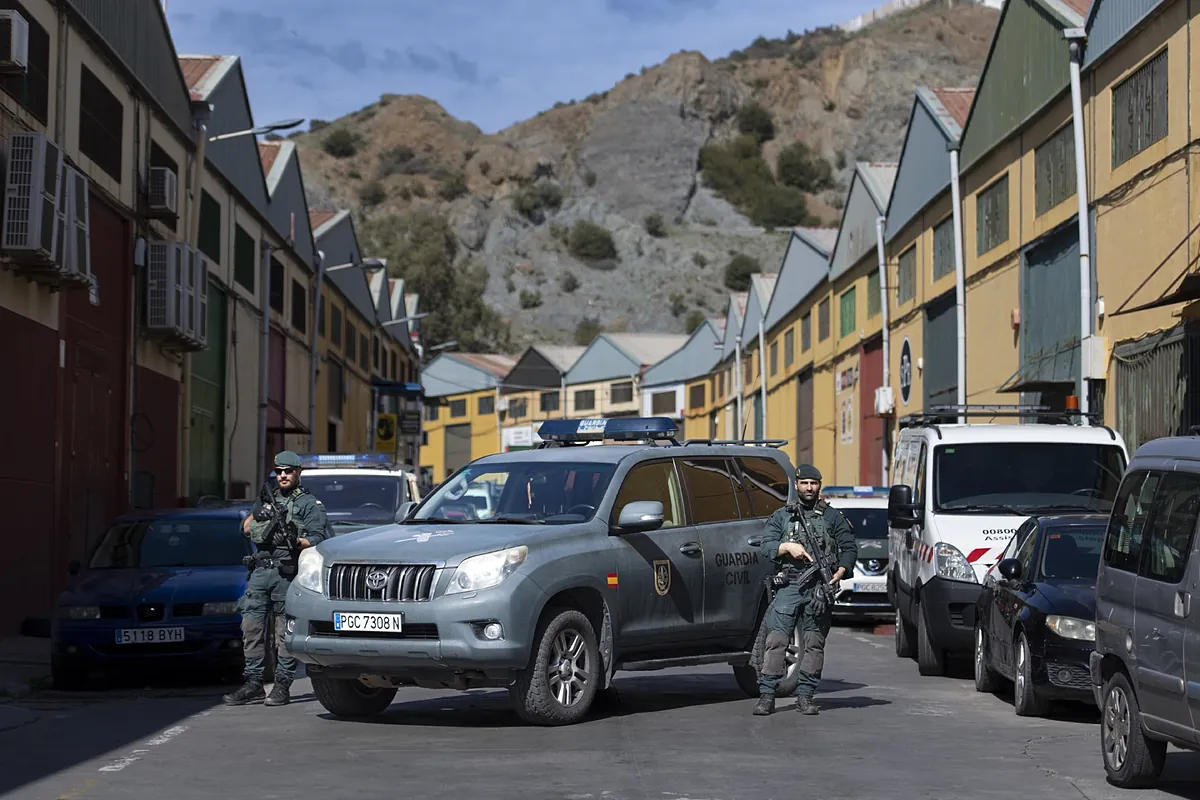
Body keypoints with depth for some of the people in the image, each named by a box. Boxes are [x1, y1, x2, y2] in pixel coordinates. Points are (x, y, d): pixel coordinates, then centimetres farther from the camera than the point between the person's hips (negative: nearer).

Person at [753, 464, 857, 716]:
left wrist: (841, 571, -7)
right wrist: (788, 547, -13)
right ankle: (767, 694, -8)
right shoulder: (781, 516, 16)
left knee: (814, 643, -2)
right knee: (775, 640, -9)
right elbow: (766, 547, 5)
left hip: (819, 588, 0)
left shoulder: (833, 517, 15)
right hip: (788, 585, 0)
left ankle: (805, 695, 4)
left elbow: (850, 548, 10)